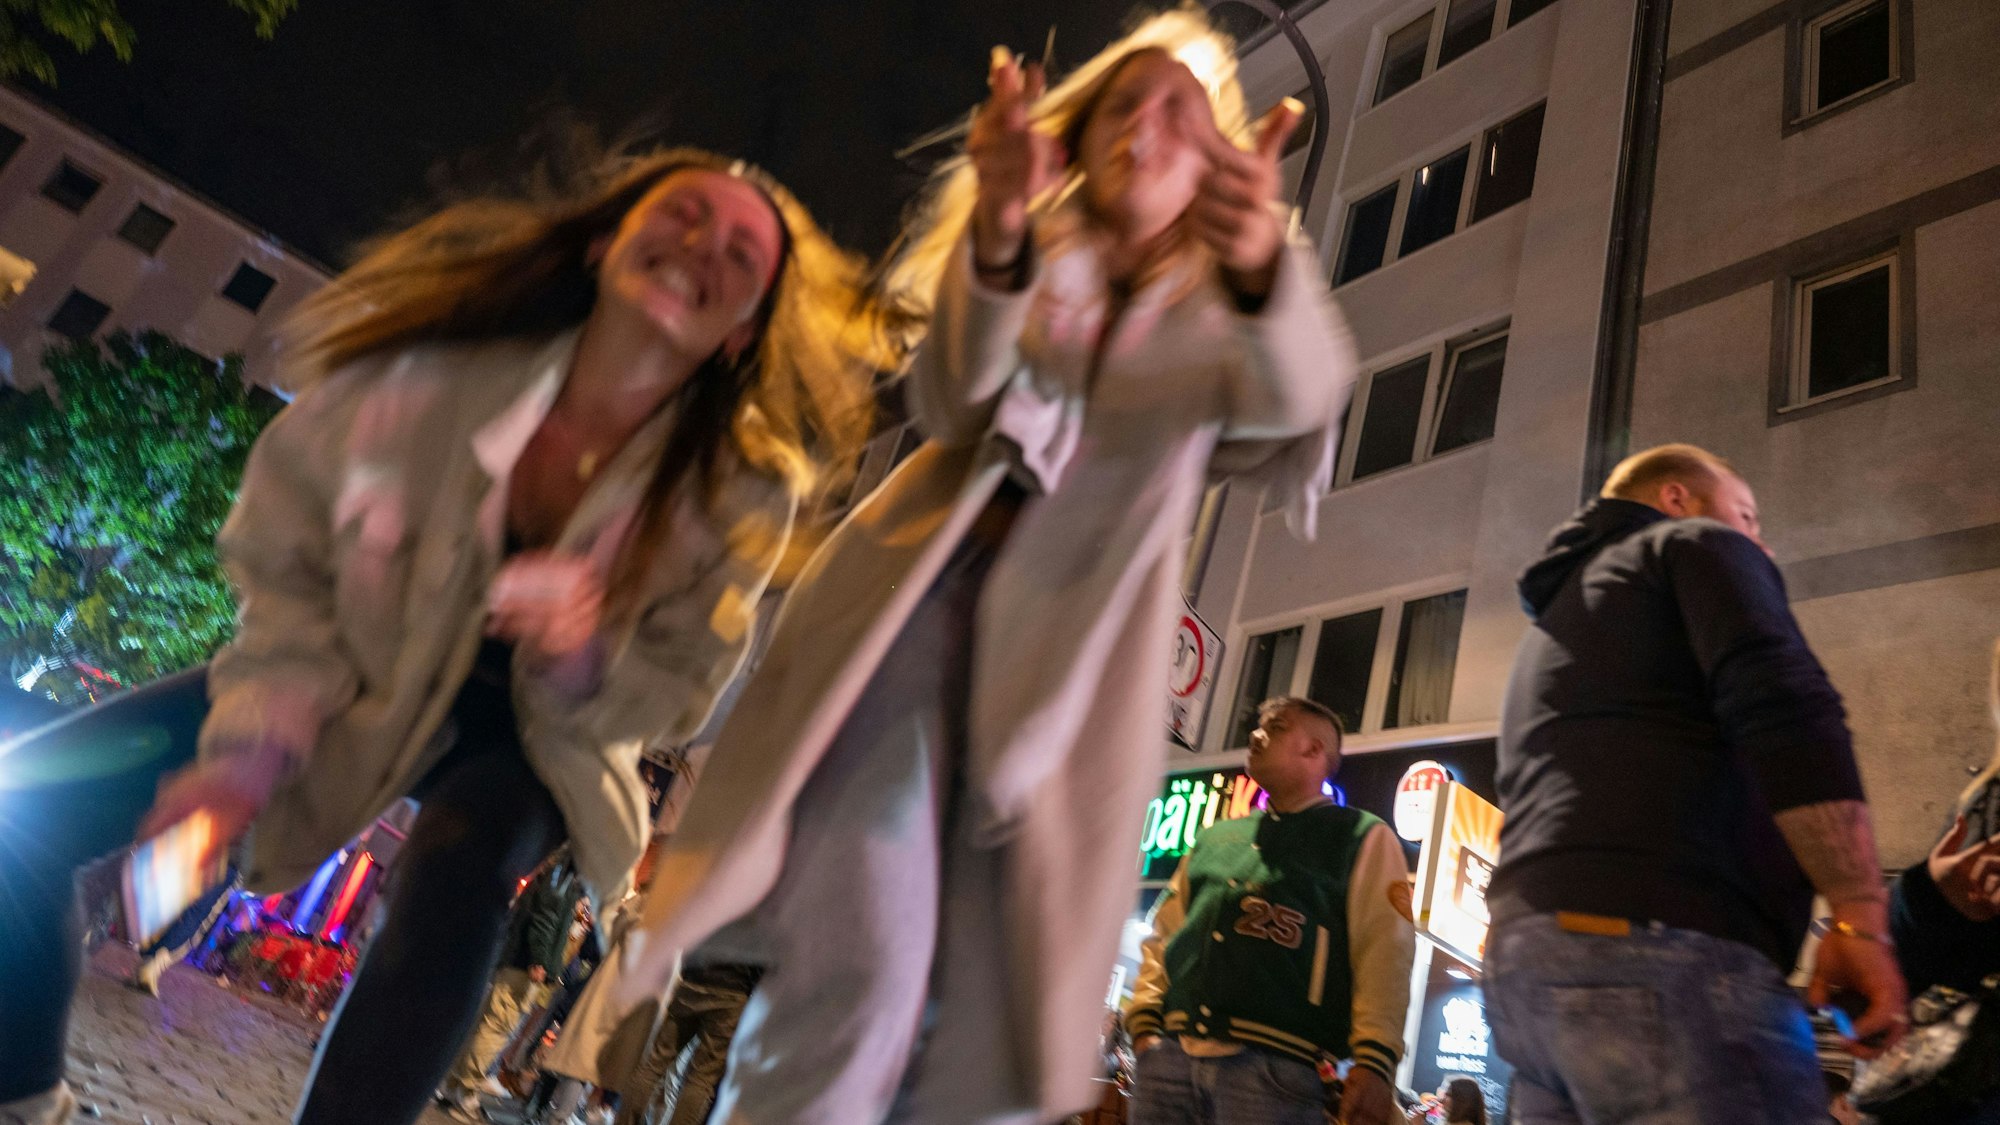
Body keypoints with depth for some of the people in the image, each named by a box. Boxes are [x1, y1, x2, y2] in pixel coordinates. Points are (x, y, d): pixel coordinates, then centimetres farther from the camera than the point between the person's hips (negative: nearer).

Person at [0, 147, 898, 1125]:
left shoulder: (739, 496, -22)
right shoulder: (430, 366, -24)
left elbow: (672, 693, -10)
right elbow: (284, 561, -10)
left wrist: (585, 659, -33)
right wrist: (253, 748, -21)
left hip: (531, 735, -1)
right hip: (359, 680, 2)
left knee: (462, 865, -36)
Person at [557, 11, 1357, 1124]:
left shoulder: (1218, 319, 17)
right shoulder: (1027, 256, 17)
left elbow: (1302, 394, -9)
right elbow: (952, 396, -5)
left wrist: (1262, 261, -31)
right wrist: (998, 229, -25)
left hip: (1065, 663, 1)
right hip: (913, 605, 0)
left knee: (995, 1032, -3)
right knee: (861, 972, -18)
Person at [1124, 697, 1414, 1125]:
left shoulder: (1363, 837, 9)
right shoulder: (1215, 838, 23)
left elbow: (1384, 955, -2)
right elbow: (1163, 936, 21)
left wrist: (1375, 1060, -13)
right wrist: (1145, 1020, 7)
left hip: (1272, 1071, -4)